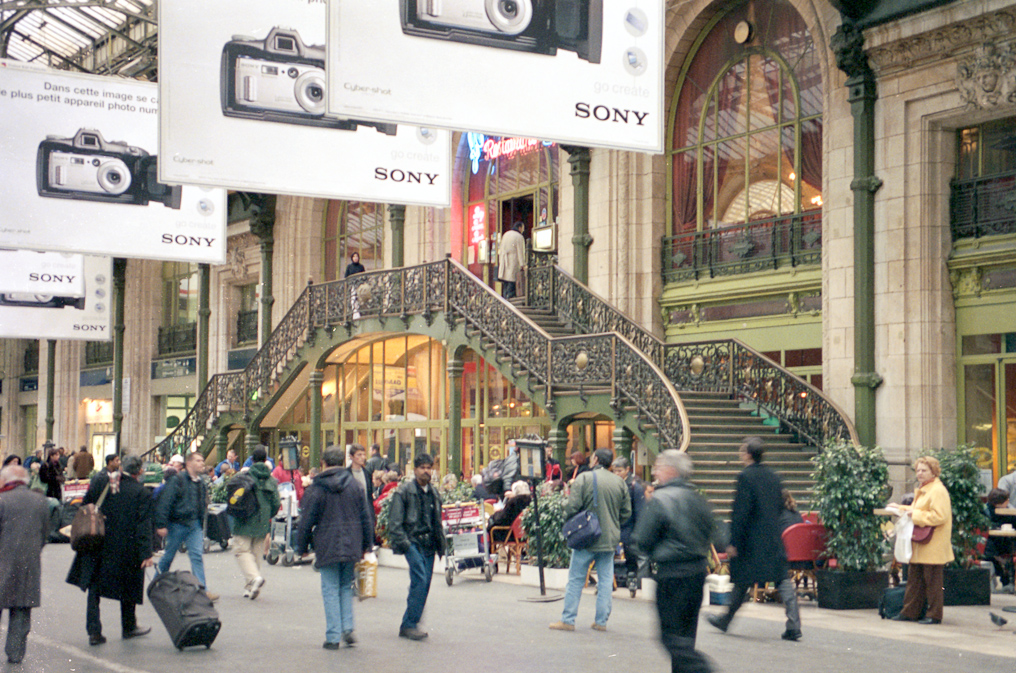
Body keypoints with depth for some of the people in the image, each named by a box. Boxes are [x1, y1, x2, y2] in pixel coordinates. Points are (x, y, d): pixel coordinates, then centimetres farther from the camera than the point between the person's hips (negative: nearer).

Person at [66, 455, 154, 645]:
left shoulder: (100, 480, -1)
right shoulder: (141, 492, -10)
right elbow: (143, 525, -12)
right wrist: (146, 553, -10)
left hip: (95, 545, 2)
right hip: (124, 549, -2)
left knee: (94, 587, 10)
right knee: (128, 587, 16)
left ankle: (94, 631, 5)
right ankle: (129, 627, 29)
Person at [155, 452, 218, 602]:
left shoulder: (200, 483, 11)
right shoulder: (177, 480, -11)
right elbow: (164, 503, -14)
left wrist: (201, 524, 17)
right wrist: (161, 525, -18)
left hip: (195, 525, 5)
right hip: (177, 524, -5)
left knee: (197, 555, -4)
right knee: (169, 555, 7)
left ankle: (202, 589, -8)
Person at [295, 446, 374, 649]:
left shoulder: (316, 488, -6)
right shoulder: (354, 484, 5)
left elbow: (306, 521, -3)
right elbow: (365, 517, 9)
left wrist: (301, 547, 8)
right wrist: (367, 544, 17)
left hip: (327, 548, -3)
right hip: (351, 547, 3)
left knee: (331, 590, 2)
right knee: (346, 587, 16)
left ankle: (333, 637, 1)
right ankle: (348, 629, 4)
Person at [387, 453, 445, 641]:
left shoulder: (434, 493, 18)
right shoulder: (404, 491, -3)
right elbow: (394, 521, -7)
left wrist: (441, 544, 20)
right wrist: (401, 542, -15)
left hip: (429, 545, 7)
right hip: (413, 542, -7)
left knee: (424, 584, 4)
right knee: (420, 581, -18)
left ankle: (409, 625, 13)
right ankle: (409, 625, -13)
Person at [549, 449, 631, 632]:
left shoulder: (584, 478, -8)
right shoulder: (620, 482, 6)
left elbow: (572, 507, -13)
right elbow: (626, 512, 8)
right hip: (610, 539, 4)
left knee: (576, 579, 3)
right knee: (606, 579, 9)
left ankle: (568, 620, 4)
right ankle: (601, 621, 10)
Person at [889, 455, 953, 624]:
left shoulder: (938, 491, -13)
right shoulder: (922, 490, 19)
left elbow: (939, 516, -22)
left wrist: (915, 514, -19)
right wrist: (901, 508, 22)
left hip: (933, 545, -10)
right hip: (920, 545, 10)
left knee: (932, 581, -3)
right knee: (914, 578, 12)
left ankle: (934, 615, 4)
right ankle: (910, 612, 17)